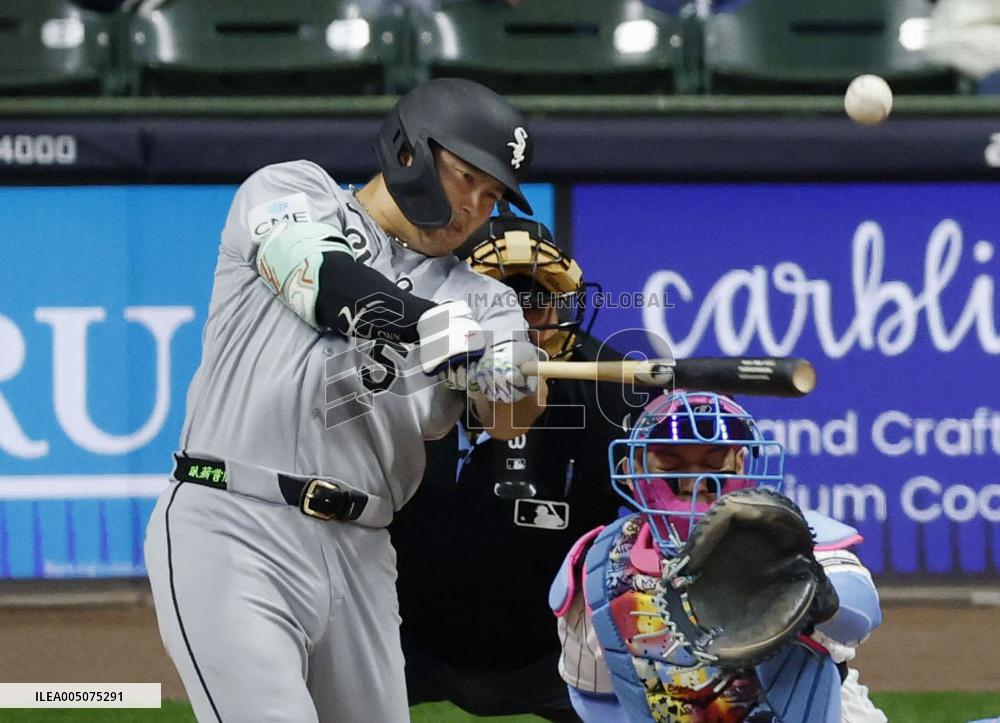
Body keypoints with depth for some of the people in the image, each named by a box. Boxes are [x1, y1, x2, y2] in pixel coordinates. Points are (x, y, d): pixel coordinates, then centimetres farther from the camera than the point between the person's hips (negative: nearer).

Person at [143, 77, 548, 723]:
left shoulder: (470, 294, 17)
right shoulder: (294, 190, 8)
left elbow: (513, 420, -2)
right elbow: (318, 275, -15)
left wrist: (516, 379, -27)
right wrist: (435, 325, -32)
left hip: (361, 555, 6)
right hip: (233, 531, -6)